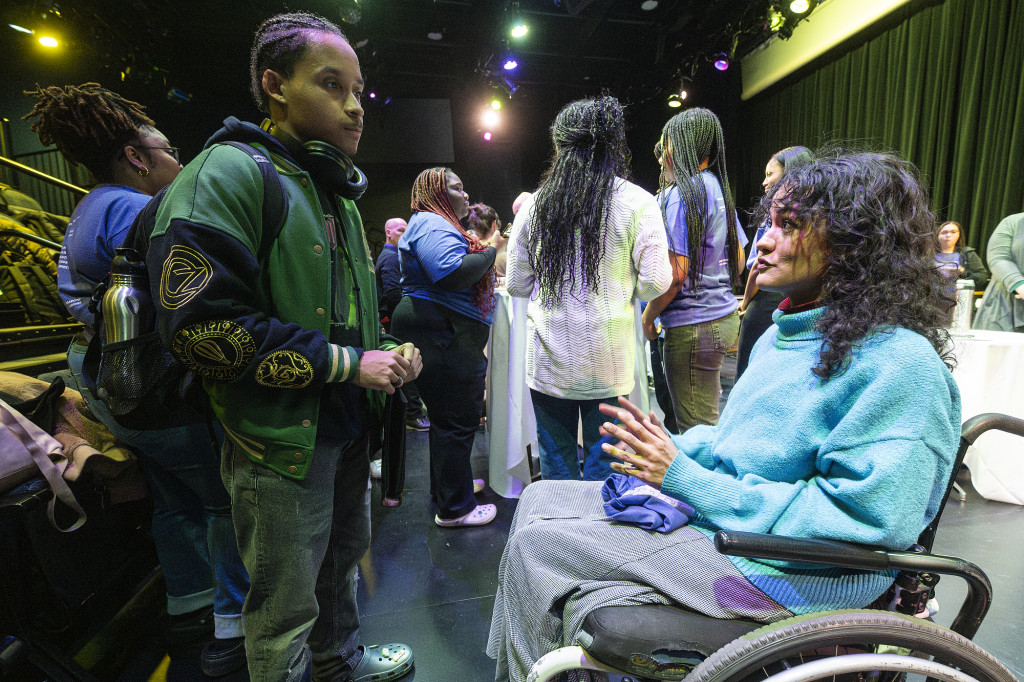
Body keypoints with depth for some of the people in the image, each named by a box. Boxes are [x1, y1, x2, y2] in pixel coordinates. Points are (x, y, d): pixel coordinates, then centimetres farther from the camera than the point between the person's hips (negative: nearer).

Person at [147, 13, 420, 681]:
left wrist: (387, 351, 2)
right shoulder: (226, 176, -15)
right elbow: (204, 325, -25)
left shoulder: (337, 192, 13)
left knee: (341, 560, 28)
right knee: (287, 606, 12)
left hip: (348, 425, 9)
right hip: (281, 442, -8)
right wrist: (347, 364, -23)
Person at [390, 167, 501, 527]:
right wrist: (490, 251, -12)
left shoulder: (440, 224, 24)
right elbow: (454, 273, -26)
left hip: (449, 335, 12)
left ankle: (447, 486, 35)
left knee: (449, 416, 20)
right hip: (441, 334, -12)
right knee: (457, 420, -4)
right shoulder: (430, 224, -11)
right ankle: (454, 508, 9)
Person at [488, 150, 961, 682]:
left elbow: (866, 517, -23)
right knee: (540, 498, 4)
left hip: (780, 572, -9)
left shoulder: (898, 363, -18)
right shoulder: (784, 335, 10)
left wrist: (687, 479, -23)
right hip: (701, 502, 9)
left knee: (537, 545, -13)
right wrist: (670, 448, -4)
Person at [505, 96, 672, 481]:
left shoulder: (534, 205, 1)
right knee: (602, 465, 13)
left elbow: (517, 284, 6)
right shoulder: (637, 202, -4)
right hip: (607, 362, -1)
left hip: (548, 359, 2)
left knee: (556, 466, 15)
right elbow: (655, 282, -6)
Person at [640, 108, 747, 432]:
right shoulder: (718, 187, 14)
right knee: (708, 419, 20)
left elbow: (675, 273, -20)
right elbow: (738, 259, 19)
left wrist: (648, 317, -7)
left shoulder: (681, 193, -15)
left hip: (693, 324, -10)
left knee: (696, 428, 0)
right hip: (724, 314, 10)